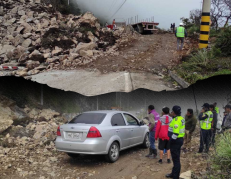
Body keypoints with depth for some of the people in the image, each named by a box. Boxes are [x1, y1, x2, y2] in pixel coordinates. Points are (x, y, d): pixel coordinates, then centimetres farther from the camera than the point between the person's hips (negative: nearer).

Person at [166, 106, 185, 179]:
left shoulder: (176, 120, -21)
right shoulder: (181, 118, 11)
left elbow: (175, 133, -26)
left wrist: (171, 140, -19)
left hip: (175, 141, -11)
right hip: (180, 139, 11)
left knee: (176, 159, -3)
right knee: (176, 158, 20)